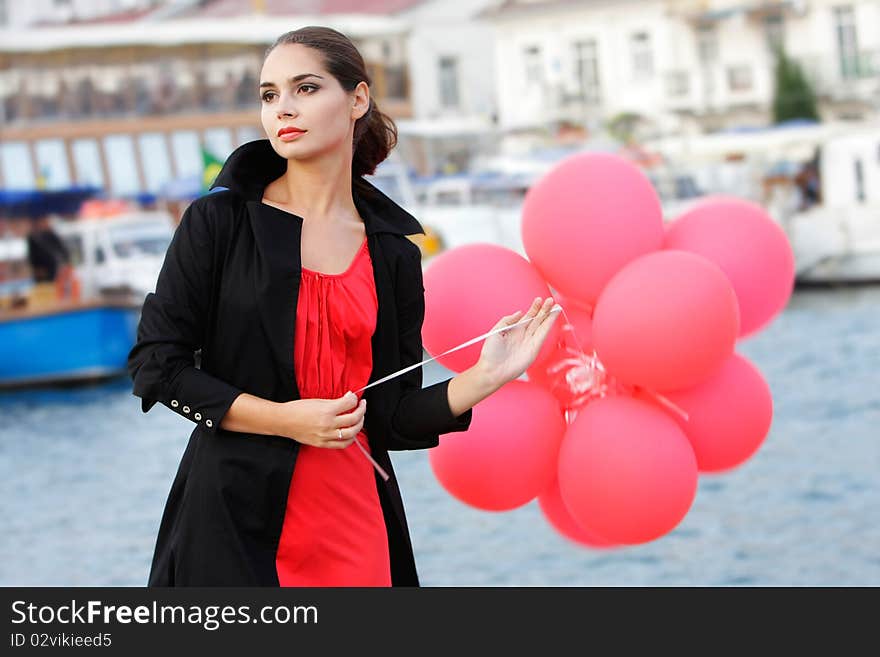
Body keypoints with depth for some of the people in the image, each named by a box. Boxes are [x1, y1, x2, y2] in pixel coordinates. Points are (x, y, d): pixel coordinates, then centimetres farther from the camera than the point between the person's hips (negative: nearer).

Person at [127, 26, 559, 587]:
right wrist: (286, 419, -13)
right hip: (235, 520, -2)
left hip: (355, 521, 2)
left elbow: (394, 420, 5)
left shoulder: (394, 254, 6)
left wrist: (485, 377, -9)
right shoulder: (220, 221, -2)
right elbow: (156, 365, -5)